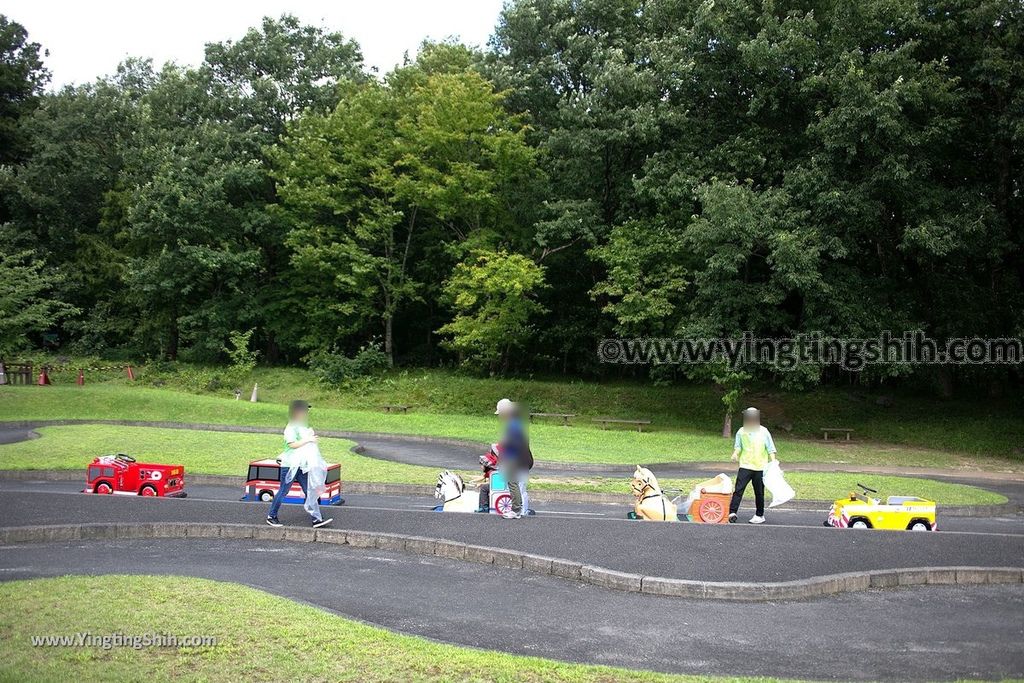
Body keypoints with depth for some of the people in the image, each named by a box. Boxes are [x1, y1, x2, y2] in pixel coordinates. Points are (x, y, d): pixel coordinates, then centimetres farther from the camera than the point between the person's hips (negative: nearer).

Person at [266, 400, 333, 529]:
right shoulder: (291, 428, -13)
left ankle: (317, 519, 1)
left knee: (309, 492, 2)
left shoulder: (303, 427, 15)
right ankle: (271, 517, 17)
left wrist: (313, 438, 9)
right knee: (283, 491, 2)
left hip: (302, 466, 8)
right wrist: (308, 440, -20)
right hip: (290, 465, -8)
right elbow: (292, 444, -24)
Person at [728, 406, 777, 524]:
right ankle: (732, 512, -11)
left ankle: (759, 515, 20)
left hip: (760, 467, -1)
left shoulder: (764, 432, 0)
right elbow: (738, 446, 8)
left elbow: (770, 449, 3)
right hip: (745, 466, 1)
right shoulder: (741, 432, 3)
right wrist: (735, 454, -13)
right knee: (738, 489, -10)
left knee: (759, 493, 8)